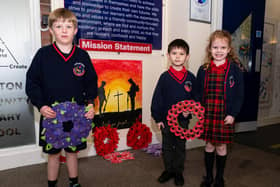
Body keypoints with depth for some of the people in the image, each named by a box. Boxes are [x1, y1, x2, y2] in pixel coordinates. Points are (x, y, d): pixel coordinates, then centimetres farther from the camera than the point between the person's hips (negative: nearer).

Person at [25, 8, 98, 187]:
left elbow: (91, 83, 5)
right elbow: (32, 83, -3)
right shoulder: (43, 54, -5)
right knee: (53, 153, 15)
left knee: (72, 151, 17)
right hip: (51, 115, -1)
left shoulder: (82, 55, -1)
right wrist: (41, 105, -15)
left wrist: (90, 103, -9)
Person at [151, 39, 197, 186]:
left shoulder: (190, 77, -3)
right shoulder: (164, 77, -6)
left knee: (180, 146, 14)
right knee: (167, 146, 14)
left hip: (183, 119, 1)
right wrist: (158, 118, -6)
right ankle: (168, 170, 33)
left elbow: (195, 97, 6)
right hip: (166, 119, 0)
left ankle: (178, 172, 31)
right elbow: (157, 99, -4)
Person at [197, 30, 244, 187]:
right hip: (207, 115, 2)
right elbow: (198, 93, 6)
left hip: (225, 116, -2)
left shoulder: (235, 69, -4)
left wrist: (233, 114, -10)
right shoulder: (203, 70, 3)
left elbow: (239, 94, -4)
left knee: (221, 146, 10)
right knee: (209, 145, 14)